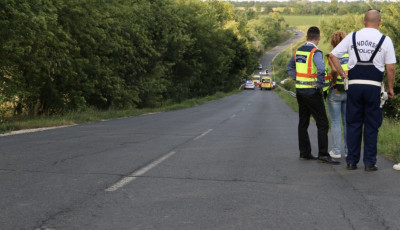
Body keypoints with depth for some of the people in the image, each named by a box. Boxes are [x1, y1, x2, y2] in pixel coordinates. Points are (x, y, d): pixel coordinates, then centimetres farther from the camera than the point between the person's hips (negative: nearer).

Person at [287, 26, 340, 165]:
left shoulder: (298, 51, 9)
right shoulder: (315, 52, -14)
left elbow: (289, 68, 21)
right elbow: (321, 69, -30)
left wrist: (297, 80, 14)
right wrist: (320, 85, -17)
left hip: (300, 90, 8)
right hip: (312, 92, -8)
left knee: (303, 122, 13)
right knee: (322, 123, -4)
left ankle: (304, 153, 18)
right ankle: (323, 154, -8)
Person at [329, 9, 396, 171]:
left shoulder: (352, 37, 7)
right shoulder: (385, 40, 1)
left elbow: (332, 56, 8)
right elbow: (390, 68, -1)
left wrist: (342, 74, 12)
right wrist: (390, 88, 9)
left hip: (354, 84, 2)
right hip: (374, 85, -2)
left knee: (353, 124, 9)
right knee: (371, 126, 5)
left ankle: (351, 161, 12)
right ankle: (369, 163, 7)